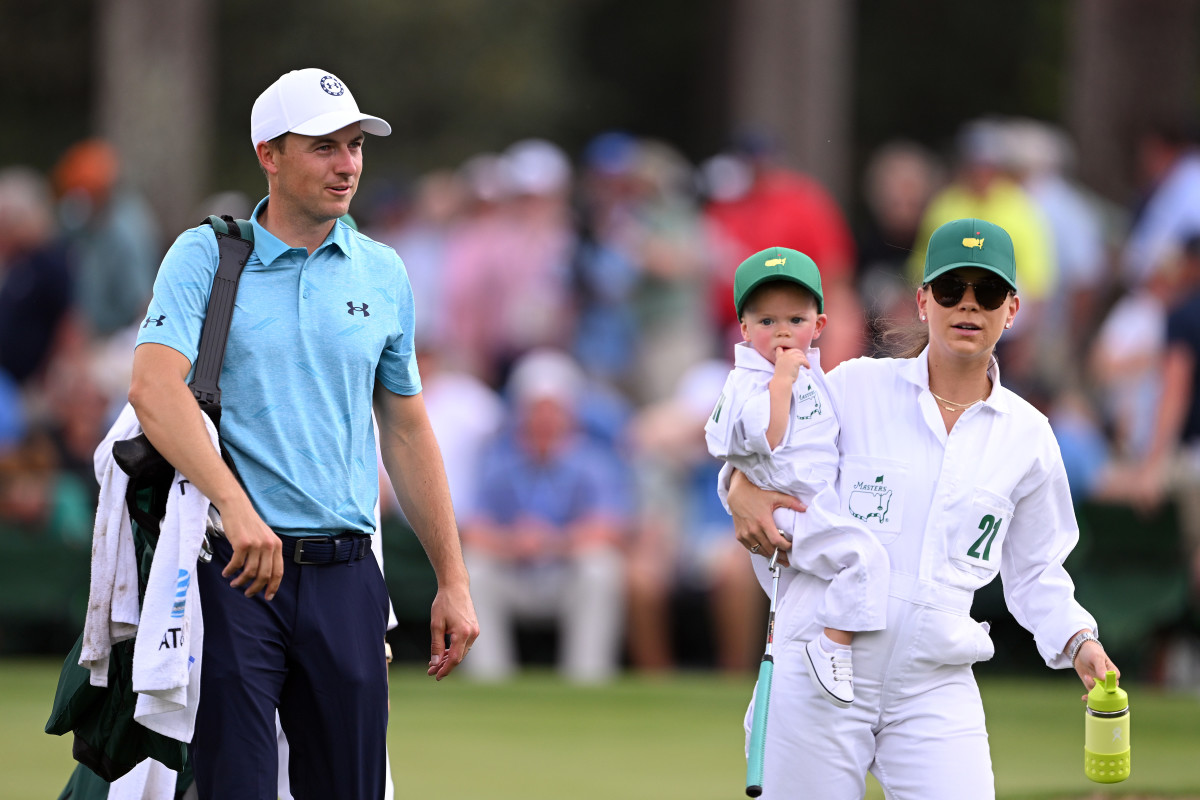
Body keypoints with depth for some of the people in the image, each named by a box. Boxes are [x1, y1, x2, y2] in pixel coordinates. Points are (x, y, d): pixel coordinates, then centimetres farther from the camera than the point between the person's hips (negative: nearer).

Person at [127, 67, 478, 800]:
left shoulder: (383, 274, 13)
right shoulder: (205, 258, 0)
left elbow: (407, 430, 20)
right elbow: (154, 388, -14)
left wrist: (453, 581, 16)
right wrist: (235, 507, -28)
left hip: (345, 574, 4)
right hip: (232, 571, -4)